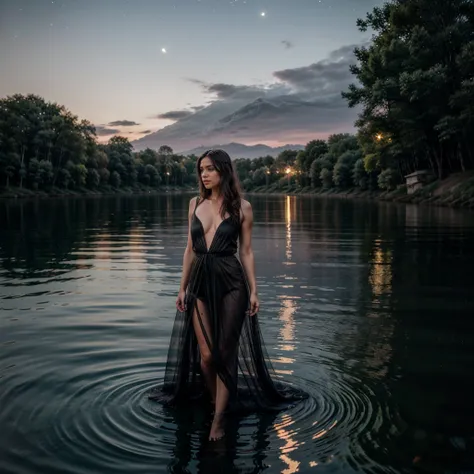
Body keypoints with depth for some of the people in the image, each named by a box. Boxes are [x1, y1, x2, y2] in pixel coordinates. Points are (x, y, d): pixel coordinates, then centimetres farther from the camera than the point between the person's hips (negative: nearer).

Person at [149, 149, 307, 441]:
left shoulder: (241, 207, -1)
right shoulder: (195, 203, 9)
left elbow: (246, 251, 1)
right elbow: (190, 249, 12)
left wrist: (253, 290, -3)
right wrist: (183, 287, 10)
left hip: (231, 282, -3)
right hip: (200, 282, 3)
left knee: (226, 352, 1)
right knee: (206, 354, 2)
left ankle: (220, 419, 10)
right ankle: (215, 402, 27)